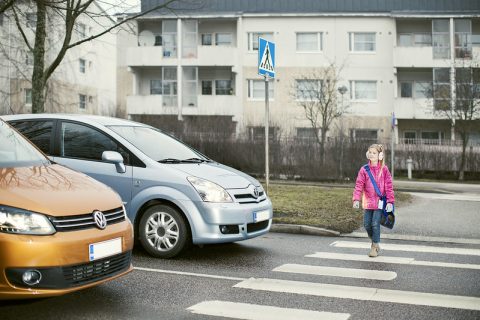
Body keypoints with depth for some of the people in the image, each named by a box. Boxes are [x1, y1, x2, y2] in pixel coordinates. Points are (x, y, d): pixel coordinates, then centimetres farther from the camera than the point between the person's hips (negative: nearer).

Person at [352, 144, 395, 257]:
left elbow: (389, 186, -3)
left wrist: (390, 201, -11)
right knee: (367, 224, 5)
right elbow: (359, 185, -4)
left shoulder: (384, 170, -2)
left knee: (375, 224, -8)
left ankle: (375, 246, 6)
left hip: (380, 202, -3)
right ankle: (374, 242, 29)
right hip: (368, 201, 3)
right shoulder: (364, 170, 2)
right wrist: (356, 199, -15)